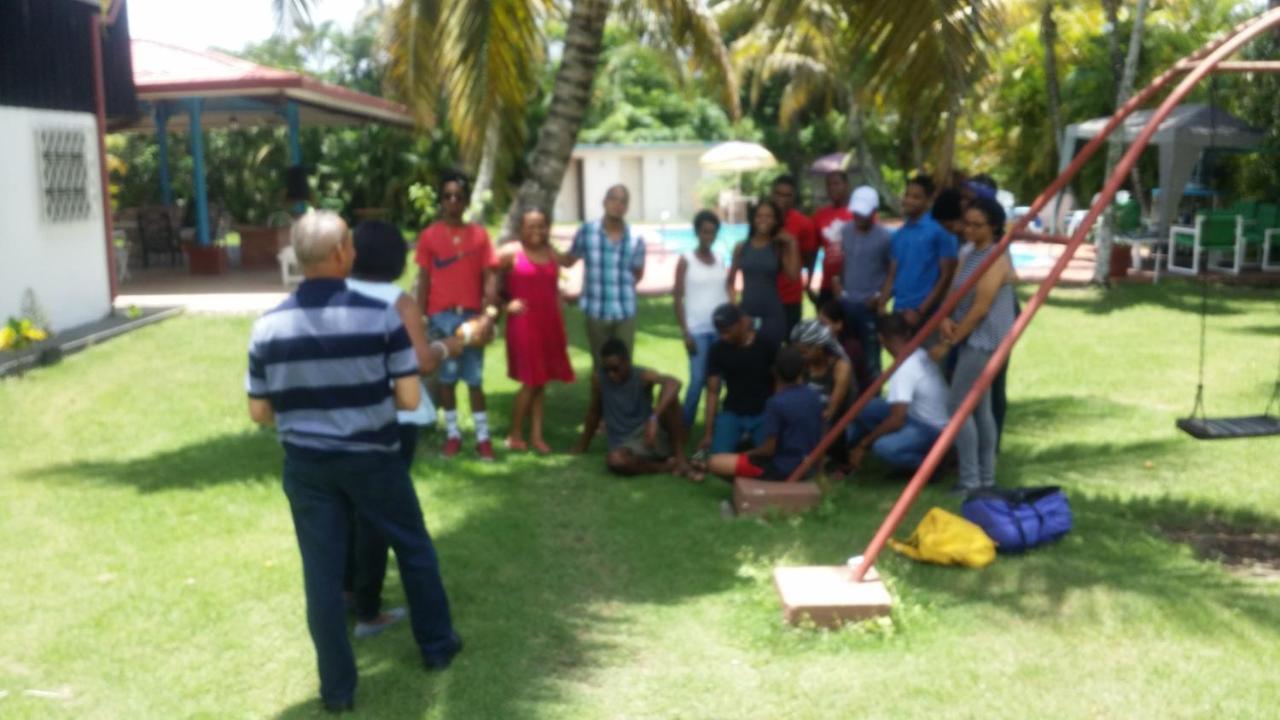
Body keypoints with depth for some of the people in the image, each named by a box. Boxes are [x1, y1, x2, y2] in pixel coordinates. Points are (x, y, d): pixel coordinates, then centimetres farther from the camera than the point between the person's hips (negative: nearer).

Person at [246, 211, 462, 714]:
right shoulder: (381, 315, -15)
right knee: (414, 548, 20)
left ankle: (337, 687, 20)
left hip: (306, 463, 2)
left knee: (322, 572, 10)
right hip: (372, 458, -2)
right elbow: (409, 399, -13)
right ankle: (437, 645, 35)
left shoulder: (267, 327, -7)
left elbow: (259, 413, -1)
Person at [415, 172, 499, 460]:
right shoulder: (429, 235, 2)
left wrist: (490, 310, -10)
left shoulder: (479, 234, 3)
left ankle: (483, 436, 9)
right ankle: (452, 434, 17)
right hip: (441, 316, 0)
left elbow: (488, 276, 1)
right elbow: (424, 279, 2)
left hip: (472, 314, 0)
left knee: (475, 378, 5)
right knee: (446, 377, 7)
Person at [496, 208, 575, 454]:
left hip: (549, 323, 5)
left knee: (541, 381, 8)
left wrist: (561, 327, 13)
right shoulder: (510, 252, -4)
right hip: (523, 323, -5)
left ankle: (536, 435, 15)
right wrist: (505, 304, -13)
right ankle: (515, 434, 10)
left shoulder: (551, 253, 12)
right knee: (530, 382, -5)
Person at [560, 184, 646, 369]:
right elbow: (568, 261, 7)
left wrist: (623, 287, 0)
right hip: (596, 311, 0)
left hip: (625, 313, 0)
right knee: (600, 364, 11)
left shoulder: (636, 239, -3)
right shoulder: (587, 231, -3)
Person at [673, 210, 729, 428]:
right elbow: (678, 297, -4)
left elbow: (725, 293, 13)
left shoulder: (719, 261, 11)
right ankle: (685, 426, 4)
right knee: (698, 380, -8)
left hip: (721, 328, 4)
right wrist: (685, 332, -9)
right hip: (698, 330, -4)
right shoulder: (686, 261, -2)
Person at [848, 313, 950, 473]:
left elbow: (896, 420, -29)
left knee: (884, 447, -36)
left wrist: (863, 444, -19)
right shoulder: (920, 355, 2)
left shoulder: (904, 370, -25)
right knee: (864, 407, -1)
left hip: (933, 431, -9)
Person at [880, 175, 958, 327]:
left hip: (925, 314, -6)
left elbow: (946, 276, -8)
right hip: (899, 311, 6)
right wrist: (881, 305, 2)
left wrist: (921, 310, -13)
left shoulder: (939, 231, -5)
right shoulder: (899, 234, 14)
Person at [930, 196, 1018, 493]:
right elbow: (958, 296, 14)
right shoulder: (972, 255, 13)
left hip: (983, 341, -10)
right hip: (973, 340, 10)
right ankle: (986, 478, 18)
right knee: (980, 408, 11)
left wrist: (948, 343, -18)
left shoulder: (996, 258, -15)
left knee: (959, 405, -10)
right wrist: (946, 318, -7)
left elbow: (980, 308, -20)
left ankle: (970, 482, -7)